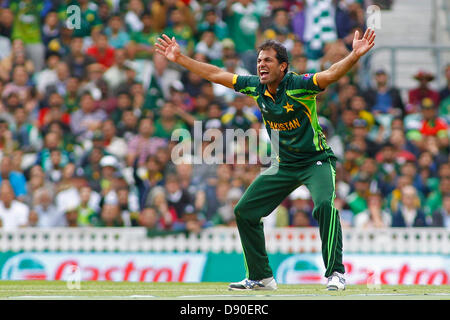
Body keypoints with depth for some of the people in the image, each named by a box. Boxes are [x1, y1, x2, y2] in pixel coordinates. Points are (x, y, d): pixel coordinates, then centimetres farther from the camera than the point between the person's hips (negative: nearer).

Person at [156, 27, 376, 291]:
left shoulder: (298, 85, -20)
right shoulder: (255, 87, -4)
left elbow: (331, 74, -35)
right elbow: (216, 74, 6)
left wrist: (355, 56, -53)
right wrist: (180, 58, 8)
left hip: (316, 160, -7)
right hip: (283, 165, 7)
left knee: (325, 204, -32)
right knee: (245, 211, 5)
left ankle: (336, 273, -23)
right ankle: (261, 277, 17)